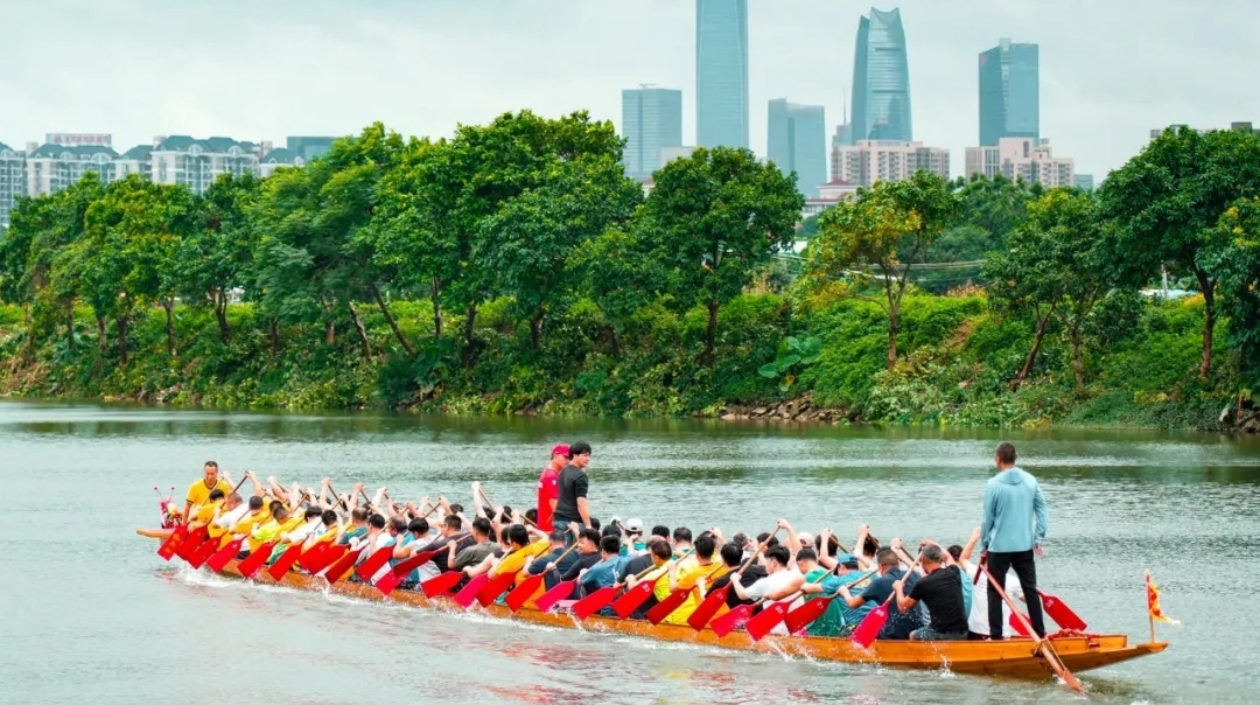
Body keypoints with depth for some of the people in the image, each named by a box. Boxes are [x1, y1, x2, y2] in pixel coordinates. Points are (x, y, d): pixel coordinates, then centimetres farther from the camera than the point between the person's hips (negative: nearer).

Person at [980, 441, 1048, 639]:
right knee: (1031, 589, 12)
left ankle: (996, 636, 3)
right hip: (1025, 546, 4)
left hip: (999, 547, -4)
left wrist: (983, 547, 3)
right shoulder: (1030, 481, 0)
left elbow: (988, 519, -6)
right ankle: (1040, 633, 14)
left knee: (995, 592, 5)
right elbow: (1042, 509, 1)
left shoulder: (993, 484, -11)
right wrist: (1038, 538, 8)